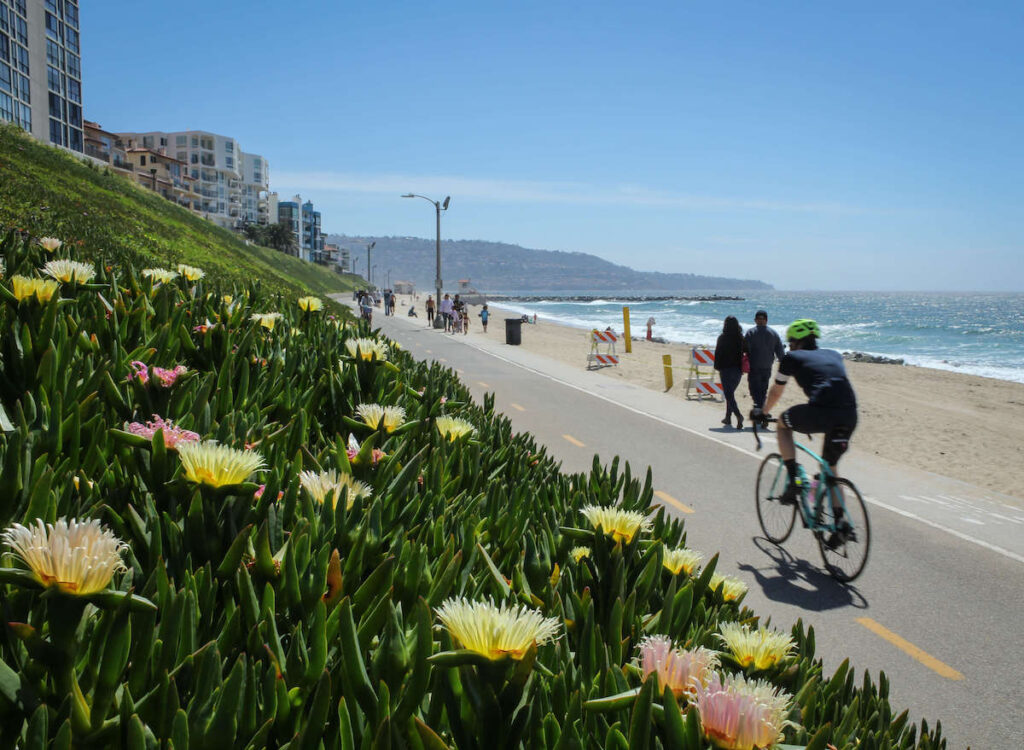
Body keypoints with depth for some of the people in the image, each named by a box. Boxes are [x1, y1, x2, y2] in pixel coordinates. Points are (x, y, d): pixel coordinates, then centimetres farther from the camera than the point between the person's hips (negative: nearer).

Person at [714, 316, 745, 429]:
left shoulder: (722, 338, -10)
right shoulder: (741, 338, -1)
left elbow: (718, 354, -6)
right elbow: (745, 353, 4)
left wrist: (718, 368, 5)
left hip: (726, 369, -4)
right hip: (738, 369, 5)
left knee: (729, 395, -3)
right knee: (730, 393, 19)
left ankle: (738, 415, -24)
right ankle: (728, 418, 24)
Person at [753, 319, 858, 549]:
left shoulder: (792, 358, 16)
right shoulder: (834, 355, 30)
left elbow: (776, 393, 27)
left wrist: (762, 412, 46)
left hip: (820, 412, -5)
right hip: (849, 416, 5)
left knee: (783, 423, 25)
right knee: (830, 468, 24)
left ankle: (794, 480, 13)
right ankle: (840, 526, 21)